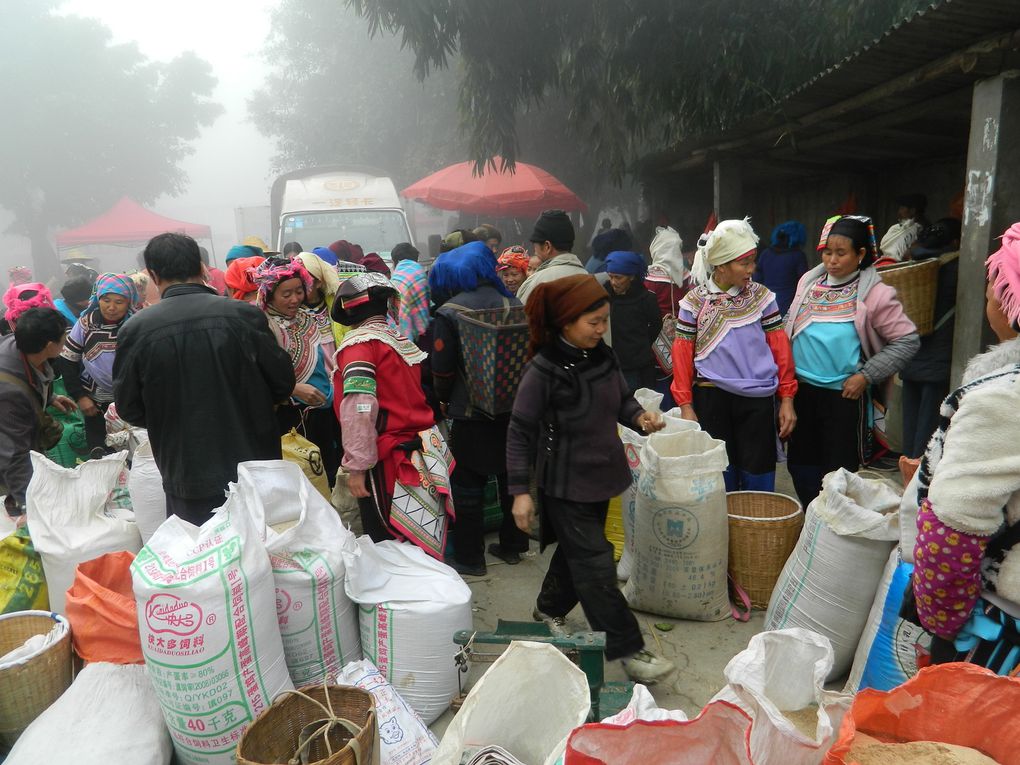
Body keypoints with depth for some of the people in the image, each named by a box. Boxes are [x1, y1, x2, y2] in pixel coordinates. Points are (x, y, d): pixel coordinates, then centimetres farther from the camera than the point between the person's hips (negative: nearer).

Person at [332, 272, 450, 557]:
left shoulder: (359, 343, -11)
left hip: (387, 461, -7)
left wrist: (357, 465, -18)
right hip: (421, 454, 7)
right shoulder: (403, 340, 11)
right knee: (418, 547, 15)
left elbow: (359, 408, -20)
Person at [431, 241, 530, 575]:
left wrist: (444, 398, 8)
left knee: (469, 486, 8)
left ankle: (469, 557, 15)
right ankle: (512, 545, 30)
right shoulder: (513, 304, 0)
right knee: (511, 478, 17)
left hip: (471, 412, -4)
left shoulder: (449, 313, -11)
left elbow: (442, 368, -11)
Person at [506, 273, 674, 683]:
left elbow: (621, 401, 13)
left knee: (577, 550, 22)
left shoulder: (602, 356, -1)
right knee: (596, 564, 0)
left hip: (601, 474, 8)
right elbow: (520, 431, -15)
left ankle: (549, 610, 45)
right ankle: (627, 649, 13)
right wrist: (520, 491, -15)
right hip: (565, 482, -7)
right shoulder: (543, 370, -21)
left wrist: (640, 416, -10)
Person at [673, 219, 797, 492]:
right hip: (711, 398, -1)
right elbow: (682, 354, 0)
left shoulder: (762, 296, 4)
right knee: (719, 479, 10)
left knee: (758, 477, 7)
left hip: (758, 400, 1)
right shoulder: (695, 301, -1)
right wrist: (686, 405, -3)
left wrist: (787, 398, 2)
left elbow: (780, 346, 4)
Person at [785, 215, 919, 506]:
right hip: (801, 387, 5)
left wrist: (865, 376, -13)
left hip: (844, 394, -5)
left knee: (839, 469, 5)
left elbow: (908, 340, -9)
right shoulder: (809, 281, 4)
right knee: (800, 462, 14)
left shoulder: (875, 294, -10)